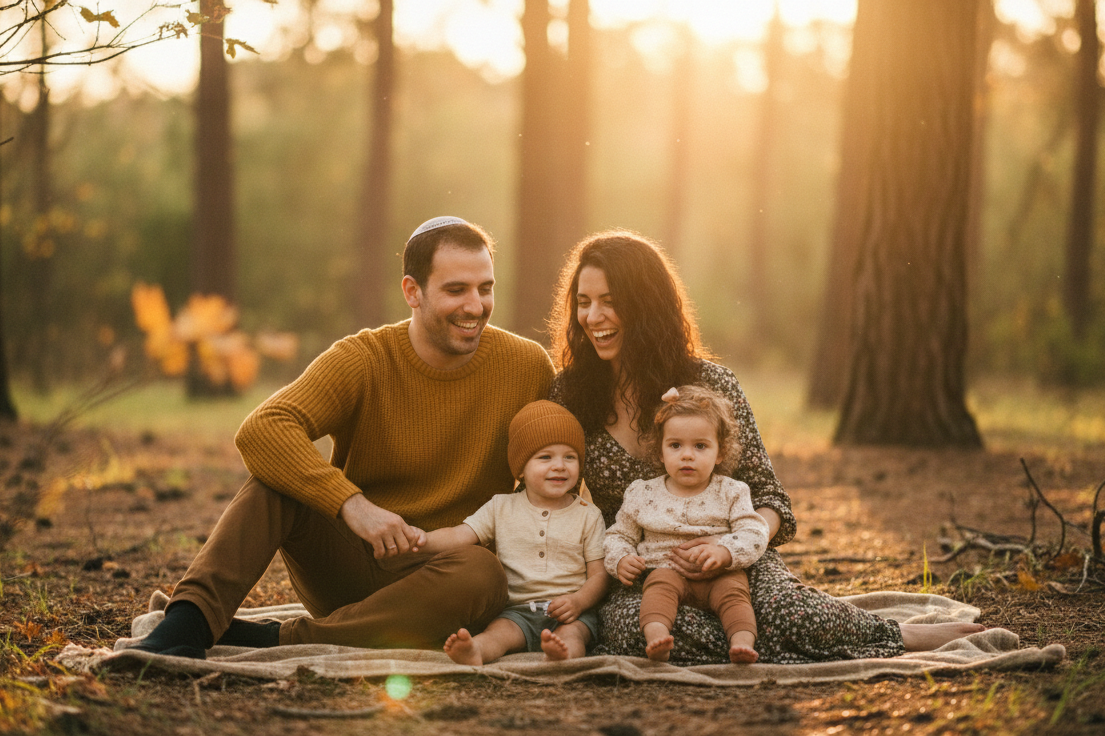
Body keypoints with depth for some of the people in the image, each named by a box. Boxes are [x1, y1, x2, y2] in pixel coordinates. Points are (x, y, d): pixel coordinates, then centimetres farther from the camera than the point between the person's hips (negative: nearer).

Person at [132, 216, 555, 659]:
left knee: (484, 576, -35)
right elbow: (260, 431, -24)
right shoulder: (363, 360, -8)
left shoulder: (528, 368, -2)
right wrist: (350, 502, -37)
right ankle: (189, 620, -38)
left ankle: (280, 641, -31)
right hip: (348, 563, 0)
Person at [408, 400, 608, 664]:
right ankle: (473, 652, -61)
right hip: (517, 609, 1)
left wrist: (578, 601, -15)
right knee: (499, 631, -29)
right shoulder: (502, 507, 13)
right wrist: (422, 540, -16)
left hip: (568, 612, -1)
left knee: (572, 633, -33)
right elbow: (460, 535, 5)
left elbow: (599, 574, 6)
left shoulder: (588, 516, 10)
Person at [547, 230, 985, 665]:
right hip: (633, 583, 1)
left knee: (784, 610, -38)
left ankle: (913, 638, -7)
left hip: (733, 566, -1)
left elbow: (770, 501, 0)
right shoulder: (567, 394, 1)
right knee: (630, 625, -38)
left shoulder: (710, 384, -3)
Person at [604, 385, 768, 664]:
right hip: (666, 570, 0)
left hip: (719, 573, 0)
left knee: (733, 589, -29)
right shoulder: (642, 494, 13)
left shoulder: (731, 492, 8)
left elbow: (753, 535, -2)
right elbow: (619, 535, 20)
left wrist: (723, 552, -22)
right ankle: (656, 636, -54)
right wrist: (620, 560, -4)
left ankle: (743, 642, -47)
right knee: (659, 583, -31)